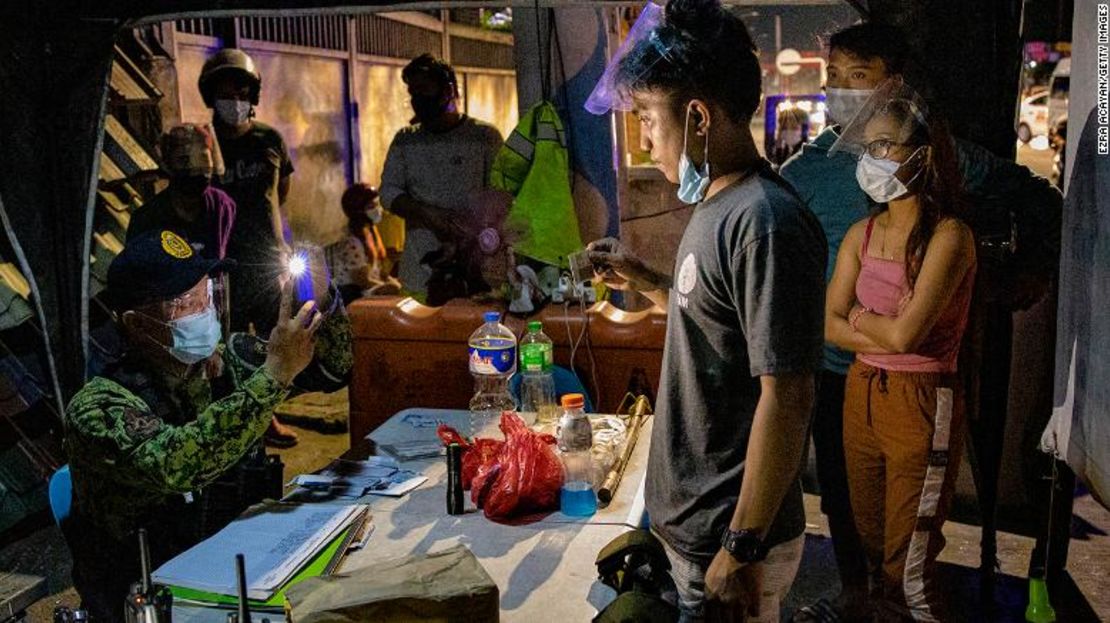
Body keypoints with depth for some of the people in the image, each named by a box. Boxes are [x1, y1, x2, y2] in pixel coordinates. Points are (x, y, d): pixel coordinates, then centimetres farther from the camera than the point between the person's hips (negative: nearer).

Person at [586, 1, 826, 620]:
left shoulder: (767, 224, -23)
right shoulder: (717, 207, 6)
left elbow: (786, 399, -25)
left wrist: (743, 551, -22)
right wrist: (647, 282, 8)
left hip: (728, 543, -9)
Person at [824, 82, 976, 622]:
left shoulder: (948, 235, -15)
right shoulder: (861, 234, 4)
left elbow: (906, 334, -23)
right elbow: (831, 327, 0)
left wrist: (859, 316, -5)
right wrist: (890, 330, -14)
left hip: (922, 401, -6)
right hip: (861, 393, 7)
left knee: (908, 566, 4)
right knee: (871, 541, 21)